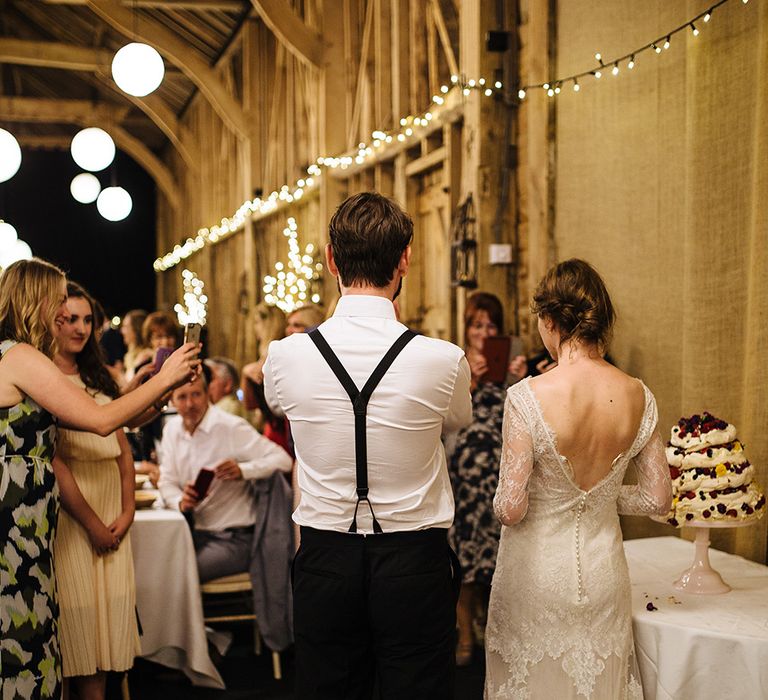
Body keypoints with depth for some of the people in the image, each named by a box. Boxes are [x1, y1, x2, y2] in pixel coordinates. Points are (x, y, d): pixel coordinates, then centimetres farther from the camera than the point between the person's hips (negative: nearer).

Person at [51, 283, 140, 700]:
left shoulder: (98, 378, 16)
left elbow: (122, 446, 11)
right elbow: (54, 461, -14)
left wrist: (127, 511, 0)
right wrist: (92, 523, -14)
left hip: (111, 517, 7)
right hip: (68, 516, -7)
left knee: (107, 615, 9)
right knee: (73, 620, 1)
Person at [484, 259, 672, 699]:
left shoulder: (529, 397, -21)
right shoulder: (638, 396, -8)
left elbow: (510, 509, -19)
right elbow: (658, 498, 0)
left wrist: (503, 501, 3)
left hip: (538, 570, -4)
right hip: (604, 567, 4)